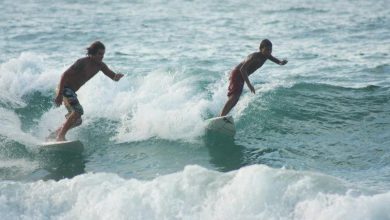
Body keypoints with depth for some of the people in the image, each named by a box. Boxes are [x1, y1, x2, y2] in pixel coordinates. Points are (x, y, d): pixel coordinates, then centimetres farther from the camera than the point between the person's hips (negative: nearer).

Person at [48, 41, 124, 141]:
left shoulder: (100, 65, 2)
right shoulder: (82, 62, -20)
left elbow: (114, 77, 5)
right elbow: (65, 75, -22)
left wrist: (117, 76, -22)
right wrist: (59, 95, -26)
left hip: (71, 91, 9)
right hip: (64, 88, -9)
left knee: (77, 121, 12)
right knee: (78, 111, -26)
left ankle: (54, 134, 23)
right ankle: (60, 136, -23)